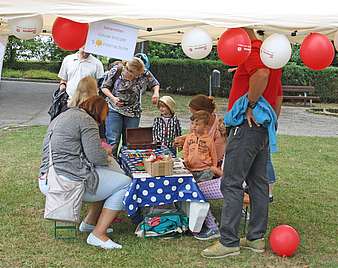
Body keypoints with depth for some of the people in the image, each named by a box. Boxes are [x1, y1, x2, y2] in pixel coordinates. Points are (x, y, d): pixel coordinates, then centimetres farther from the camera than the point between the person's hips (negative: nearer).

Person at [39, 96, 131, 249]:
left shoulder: (61, 117, 23)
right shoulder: (86, 120, -7)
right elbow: (96, 157, -15)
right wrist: (107, 156, 8)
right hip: (69, 182, -10)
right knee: (125, 183, -2)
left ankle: (89, 222, 21)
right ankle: (98, 234, -5)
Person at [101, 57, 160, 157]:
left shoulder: (145, 75, -9)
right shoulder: (116, 71, -12)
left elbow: (155, 84, 8)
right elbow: (104, 87, -2)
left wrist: (156, 93, -14)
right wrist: (113, 98, -18)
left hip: (133, 112, 2)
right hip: (115, 109, -2)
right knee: (113, 141, -9)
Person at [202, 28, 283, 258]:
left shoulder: (252, 51, -12)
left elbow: (261, 74, -34)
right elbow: (277, 94, 24)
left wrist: (250, 105, -22)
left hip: (247, 126, -10)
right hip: (264, 127, 10)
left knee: (231, 184, -7)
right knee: (259, 183, 12)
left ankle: (229, 242, -5)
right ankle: (256, 238, 19)